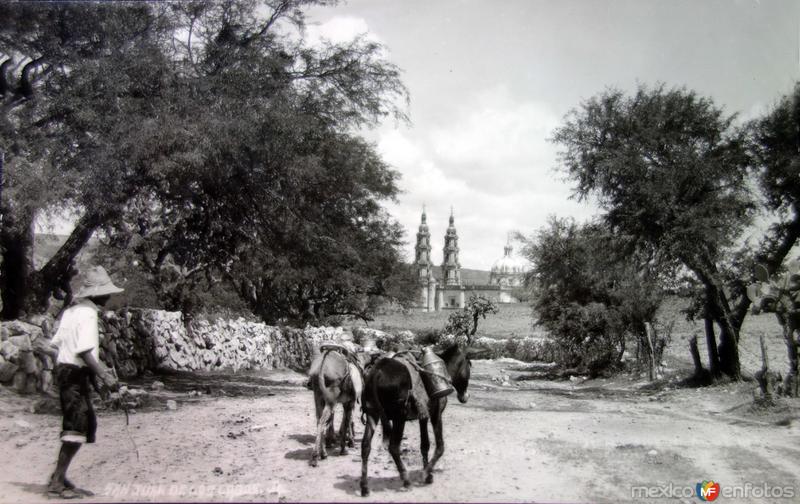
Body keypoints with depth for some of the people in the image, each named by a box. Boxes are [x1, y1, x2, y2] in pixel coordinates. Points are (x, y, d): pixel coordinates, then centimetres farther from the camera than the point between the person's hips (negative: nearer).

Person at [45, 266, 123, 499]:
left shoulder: (71, 311, 13)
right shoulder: (87, 314, -15)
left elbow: (55, 346, 17)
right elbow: (84, 351, -24)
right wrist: (104, 376, -23)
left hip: (65, 369, 10)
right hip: (76, 375, -10)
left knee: (87, 425, 15)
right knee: (77, 427, -5)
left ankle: (60, 477, 22)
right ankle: (57, 482, 1)